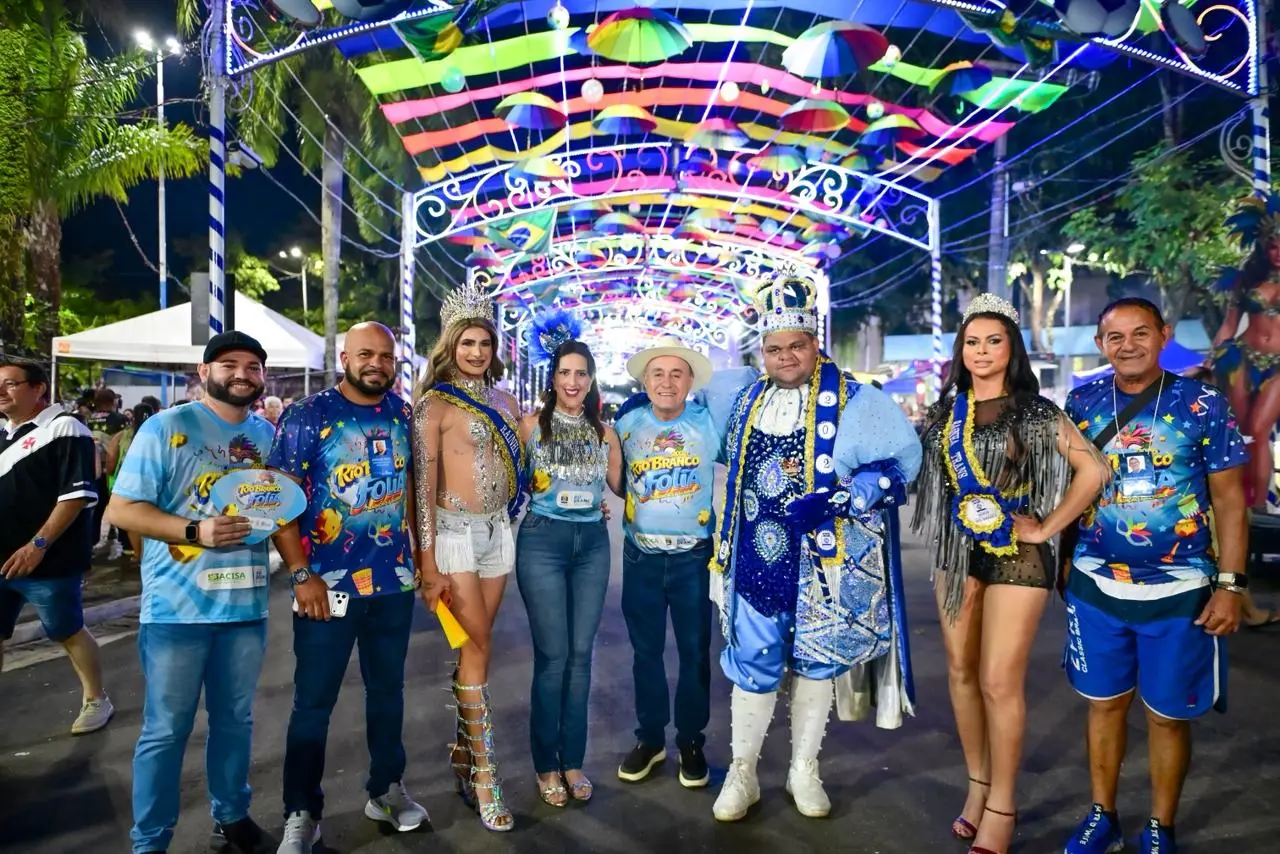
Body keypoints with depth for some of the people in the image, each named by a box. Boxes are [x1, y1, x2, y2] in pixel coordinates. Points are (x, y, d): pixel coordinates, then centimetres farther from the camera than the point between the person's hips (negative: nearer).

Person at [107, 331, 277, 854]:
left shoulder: (268, 435, 8)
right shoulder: (165, 427, -7)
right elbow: (121, 510, -11)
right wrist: (195, 530, -23)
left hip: (246, 604, 5)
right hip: (177, 608, -4)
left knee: (235, 720, 18)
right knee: (165, 730, 6)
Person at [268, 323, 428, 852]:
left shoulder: (402, 414, 5)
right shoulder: (307, 415, -9)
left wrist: (422, 554, 11)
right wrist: (301, 575, -16)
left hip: (396, 581, 4)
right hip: (328, 585, -4)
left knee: (387, 690, 17)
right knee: (313, 703, 8)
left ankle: (387, 789, 35)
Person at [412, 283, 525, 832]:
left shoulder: (505, 402, 10)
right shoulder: (434, 404, -8)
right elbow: (424, 487, -11)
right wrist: (428, 564, -14)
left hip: (498, 529, 5)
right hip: (455, 531, -5)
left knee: (477, 645, 11)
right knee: (478, 646, -5)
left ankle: (462, 753, 27)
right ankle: (483, 772, 6)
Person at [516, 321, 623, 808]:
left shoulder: (604, 431, 9)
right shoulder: (530, 424, 0)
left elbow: (623, 485, 13)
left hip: (592, 543, 3)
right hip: (543, 540, -3)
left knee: (581, 654, 7)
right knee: (552, 655, -2)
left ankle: (573, 760, 20)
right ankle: (546, 764, 15)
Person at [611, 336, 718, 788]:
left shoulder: (709, 423, -4)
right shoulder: (626, 424, 0)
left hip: (694, 556, -1)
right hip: (641, 556, 2)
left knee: (695, 651, 8)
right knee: (645, 650, 11)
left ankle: (691, 742, 25)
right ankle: (650, 737, 28)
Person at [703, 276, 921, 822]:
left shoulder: (855, 402, -6)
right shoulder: (744, 399, 9)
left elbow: (900, 461, -10)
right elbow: (697, 391, 29)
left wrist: (839, 499, -20)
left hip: (823, 559, -2)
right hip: (756, 559, 3)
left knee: (816, 662, 13)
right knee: (752, 665, 8)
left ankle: (804, 771, 32)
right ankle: (742, 773, 27)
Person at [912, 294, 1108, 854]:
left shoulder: (1034, 412, -7)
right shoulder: (946, 410, 7)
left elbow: (1093, 469, -14)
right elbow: (932, 475, 17)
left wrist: (1046, 528, -12)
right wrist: (942, 533, 6)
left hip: (1014, 554, -5)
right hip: (956, 551, 5)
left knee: (1000, 682, -3)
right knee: (961, 671, 11)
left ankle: (1000, 806, 14)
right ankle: (977, 784, 28)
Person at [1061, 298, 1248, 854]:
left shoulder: (1203, 404, -6)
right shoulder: (1083, 402, -1)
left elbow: (1228, 500, -3)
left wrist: (1230, 584, -8)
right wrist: (1062, 558, 6)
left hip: (1179, 591, -1)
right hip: (1096, 586, 2)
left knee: (1168, 716, 10)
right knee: (1105, 703, 14)